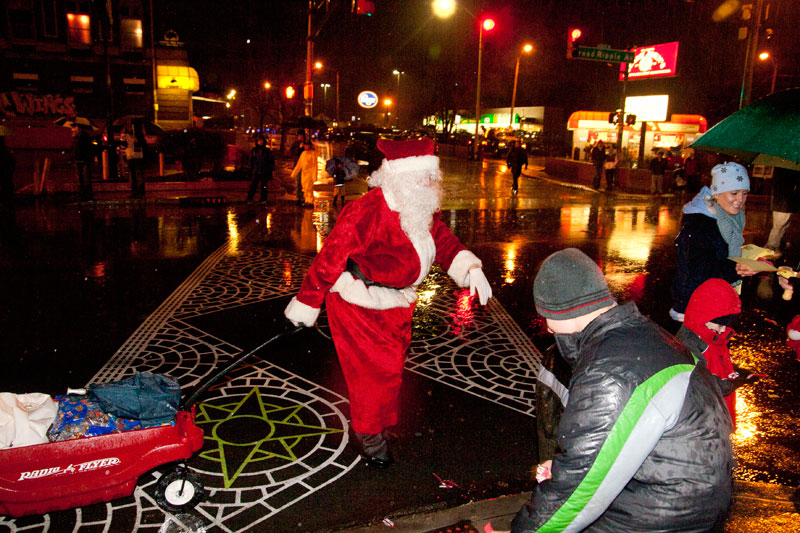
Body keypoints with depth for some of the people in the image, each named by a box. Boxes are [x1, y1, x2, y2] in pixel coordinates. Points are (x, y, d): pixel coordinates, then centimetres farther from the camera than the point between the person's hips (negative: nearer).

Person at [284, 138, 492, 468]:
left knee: (392, 365, 20)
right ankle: (368, 435, 25)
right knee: (376, 371, -1)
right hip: (359, 305, -8)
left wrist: (470, 269, -10)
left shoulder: (421, 210, -2)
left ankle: (379, 423, 43)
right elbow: (331, 257, -26)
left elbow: (442, 240, 8)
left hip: (395, 303, 9)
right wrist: (307, 305, -19)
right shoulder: (367, 212, -29)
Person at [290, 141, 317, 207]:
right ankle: (306, 201, 11)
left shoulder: (313, 153, -5)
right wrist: (294, 173, 16)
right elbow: (299, 164, 17)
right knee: (304, 187, 5)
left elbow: (314, 165, -8)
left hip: (310, 172, -6)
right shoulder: (303, 153, 13)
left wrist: (314, 176, -14)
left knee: (309, 187, -11)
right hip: (303, 172, 6)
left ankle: (310, 202, -7)